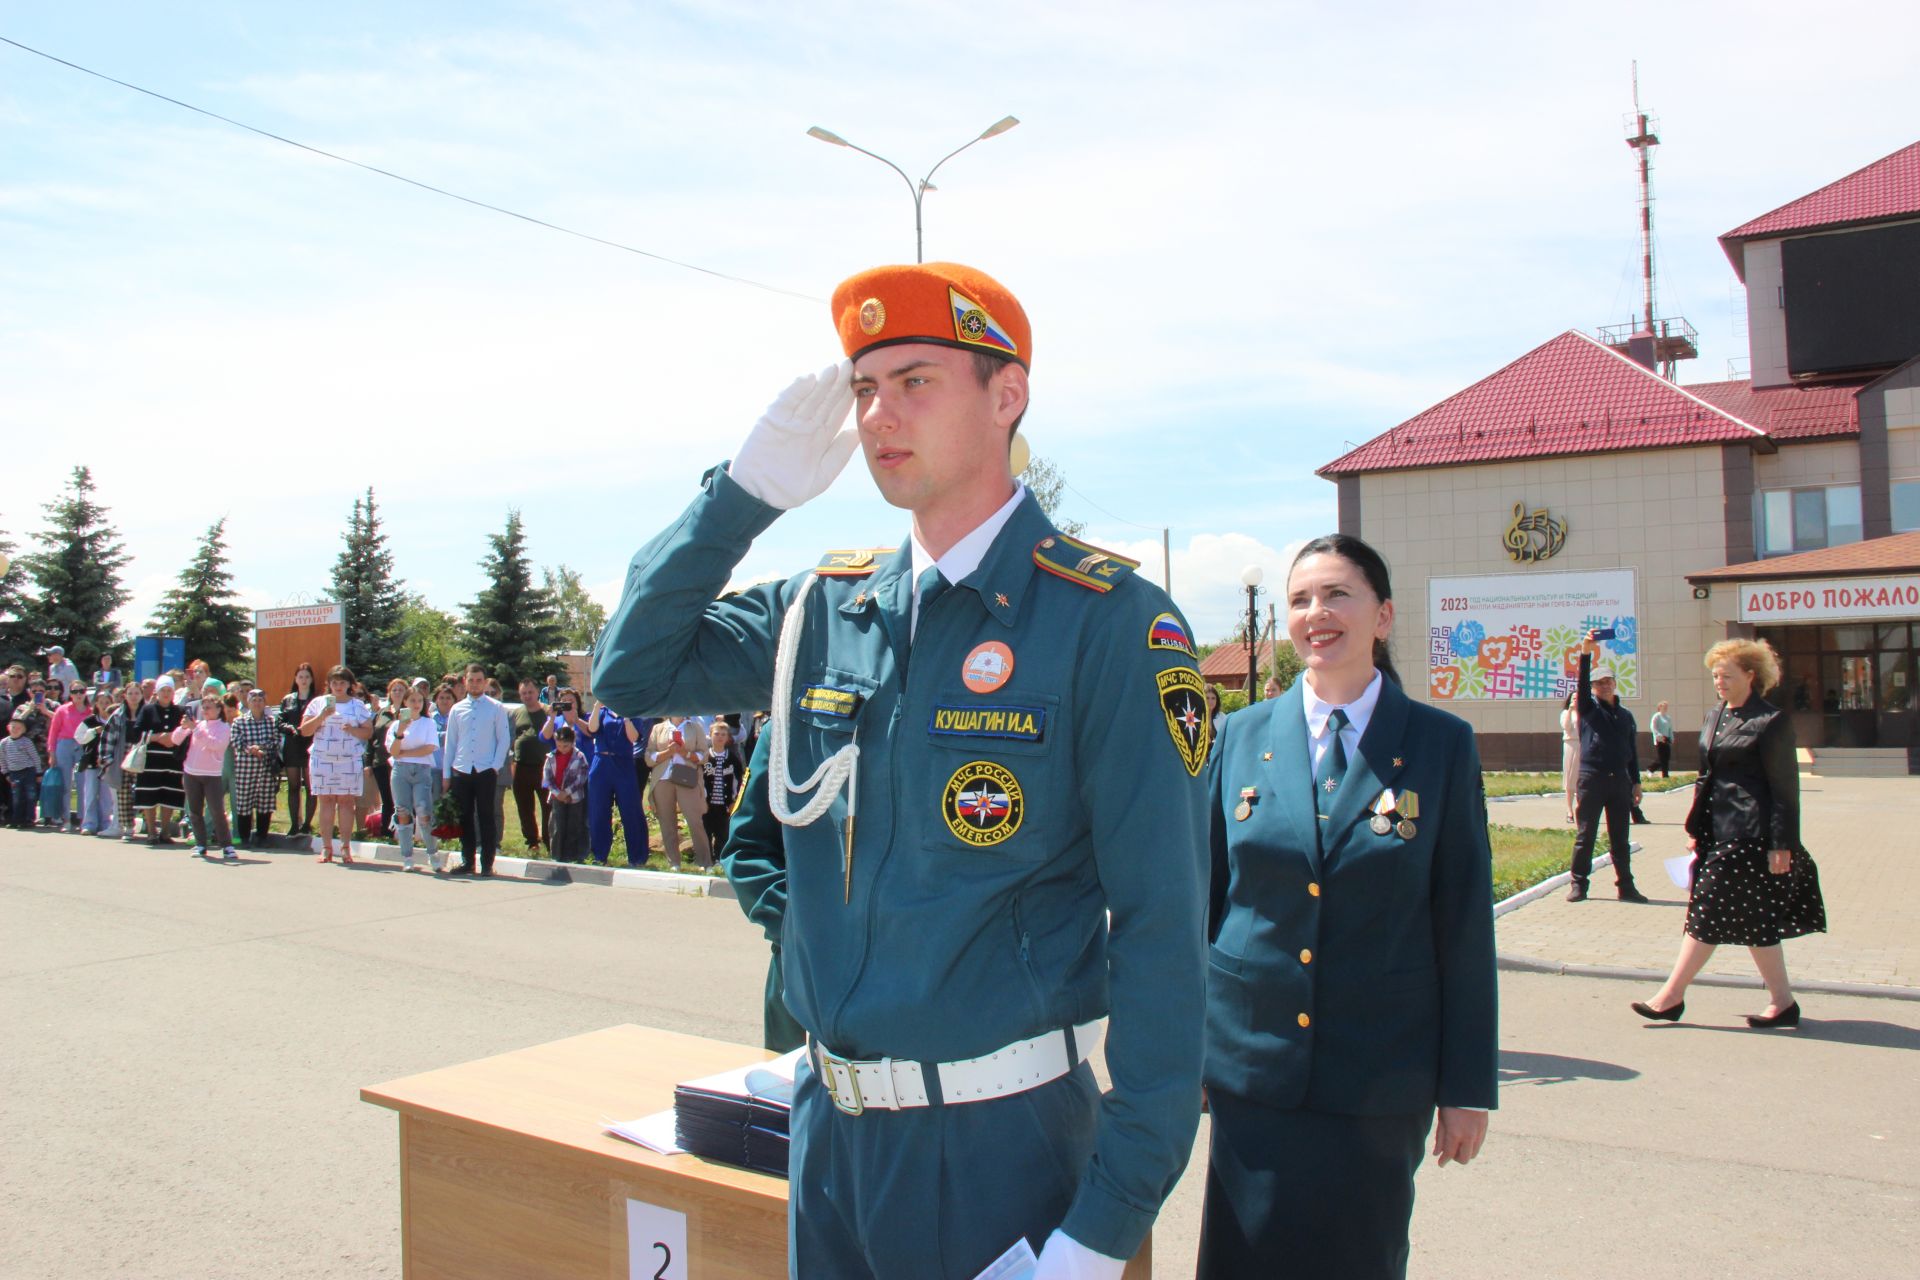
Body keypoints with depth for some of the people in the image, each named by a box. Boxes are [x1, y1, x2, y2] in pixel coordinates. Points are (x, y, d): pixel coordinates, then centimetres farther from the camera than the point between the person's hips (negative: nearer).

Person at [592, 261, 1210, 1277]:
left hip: (1002, 1143, -5)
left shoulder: (1106, 621, -14)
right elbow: (632, 672, 6)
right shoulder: (824, 610, 4)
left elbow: (1159, 929, -15)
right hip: (830, 1123, 5)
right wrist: (745, 490, -5)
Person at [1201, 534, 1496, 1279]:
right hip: (1252, 1068, 1)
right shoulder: (1242, 737, 2)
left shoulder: (1441, 745, -2)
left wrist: (1467, 1085, -1)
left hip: (1380, 1079, -1)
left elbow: (1466, 921, -1)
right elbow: (1206, 898, 8)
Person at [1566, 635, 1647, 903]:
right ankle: (1578, 884, 5)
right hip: (1591, 779, -3)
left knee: (1621, 838, 7)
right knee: (1585, 836, 0)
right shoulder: (1588, 708, 4)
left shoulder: (1626, 715, 15)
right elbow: (1581, 682, -14)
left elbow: (1632, 751, 17)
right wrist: (1586, 653, -28)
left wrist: (1636, 782, 11)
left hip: (1619, 780, 3)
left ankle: (1625, 886, 13)